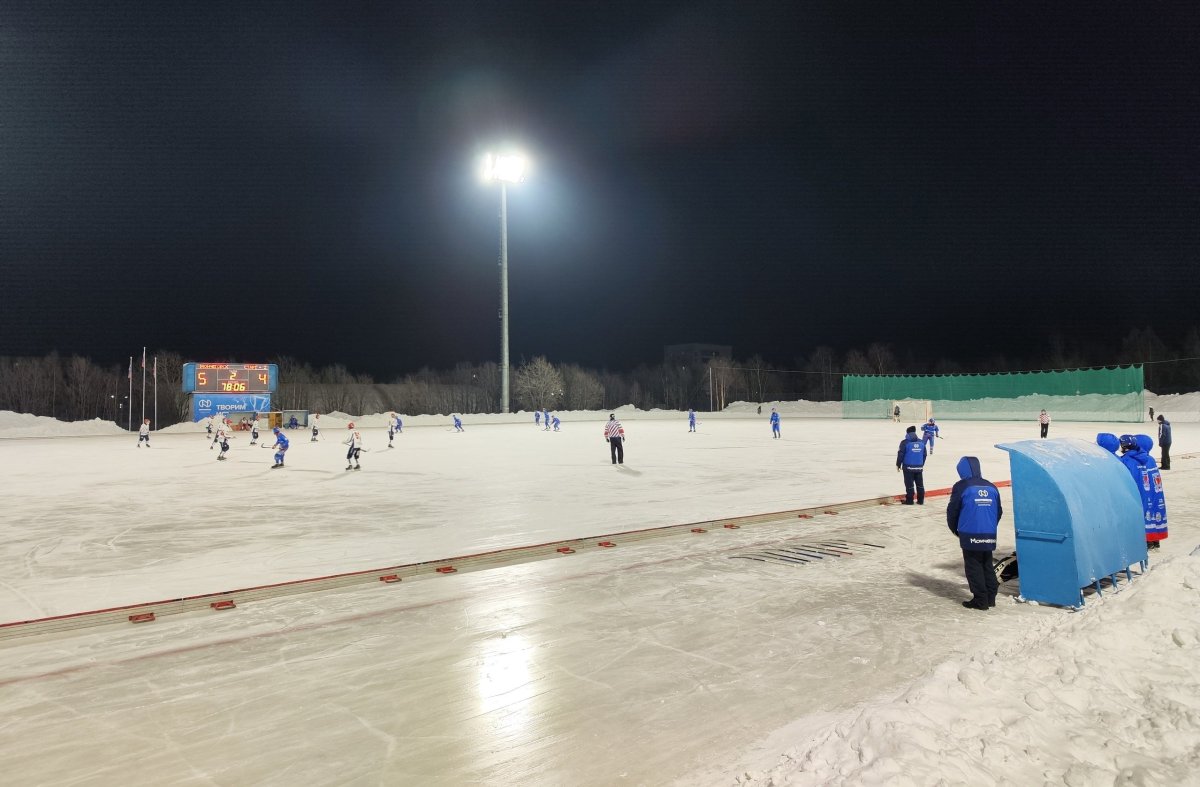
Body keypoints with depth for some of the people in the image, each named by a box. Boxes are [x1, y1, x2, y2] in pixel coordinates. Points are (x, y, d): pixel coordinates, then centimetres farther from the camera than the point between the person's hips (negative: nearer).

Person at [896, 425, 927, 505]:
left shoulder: (905, 442, -11)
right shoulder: (921, 442, 6)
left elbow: (901, 454, -11)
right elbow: (924, 455, 12)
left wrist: (898, 464, 1)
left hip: (908, 467, -5)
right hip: (919, 467, 5)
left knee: (909, 484, 0)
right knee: (920, 484, 11)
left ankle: (909, 500, 3)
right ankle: (920, 500, 15)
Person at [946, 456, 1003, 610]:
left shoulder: (961, 487, -9)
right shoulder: (991, 487, 8)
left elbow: (952, 511, -6)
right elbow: (999, 512, 14)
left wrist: (955, 529, 11)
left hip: (970, 535, -5)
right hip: (989, 535, 6)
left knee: (973, 567, 2)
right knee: (987, 565, 17)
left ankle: (980, 600, 1)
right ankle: (990, 597, 19)